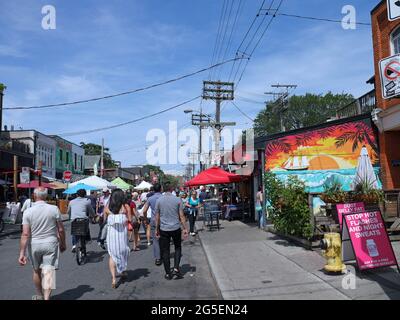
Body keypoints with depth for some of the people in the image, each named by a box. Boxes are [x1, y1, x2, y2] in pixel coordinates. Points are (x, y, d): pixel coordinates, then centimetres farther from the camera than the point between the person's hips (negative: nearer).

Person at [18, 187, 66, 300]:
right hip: (51, 244, -2)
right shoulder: (54, 209, -8)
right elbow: (61, 230, -3)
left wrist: (22, 253, -9)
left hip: (34, 245, 2)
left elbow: (25, 234, -12)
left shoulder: (28, 211, -8)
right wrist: (63, 244, 11)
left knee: (37, 271, 21)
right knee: (48, 272, 1)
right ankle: (46, 298, -9)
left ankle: (40, 296, 39)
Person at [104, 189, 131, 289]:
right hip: (122, 233, -1)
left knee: (112, 255, 10)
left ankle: (113, 278, 0)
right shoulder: (126, 207, -7)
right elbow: (129, 220, -6)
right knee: (123, 251, 21)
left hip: (111, 233, 1)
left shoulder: (107, 207, -1)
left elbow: (104, 220, 5)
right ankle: (123, 271, 37)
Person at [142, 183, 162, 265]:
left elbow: (144, 211, -3)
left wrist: (146, 219, 11)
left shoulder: (150, 198, -1)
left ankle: (157, 258, 2)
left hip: (153, 220, 0)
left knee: (155, 240, 3)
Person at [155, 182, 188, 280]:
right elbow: (181, 216, -3)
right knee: (178, 248, 18)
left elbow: (157, 216, 2)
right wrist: (185, 228, 2)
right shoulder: (177, 200, -4)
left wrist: (157, 229, 11)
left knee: (165, 251, 9)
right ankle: (176, 268, 5)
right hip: (176, 228, 0)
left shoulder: (159, 200, -1)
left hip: (163, 229, 0)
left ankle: (168, 273, 13)